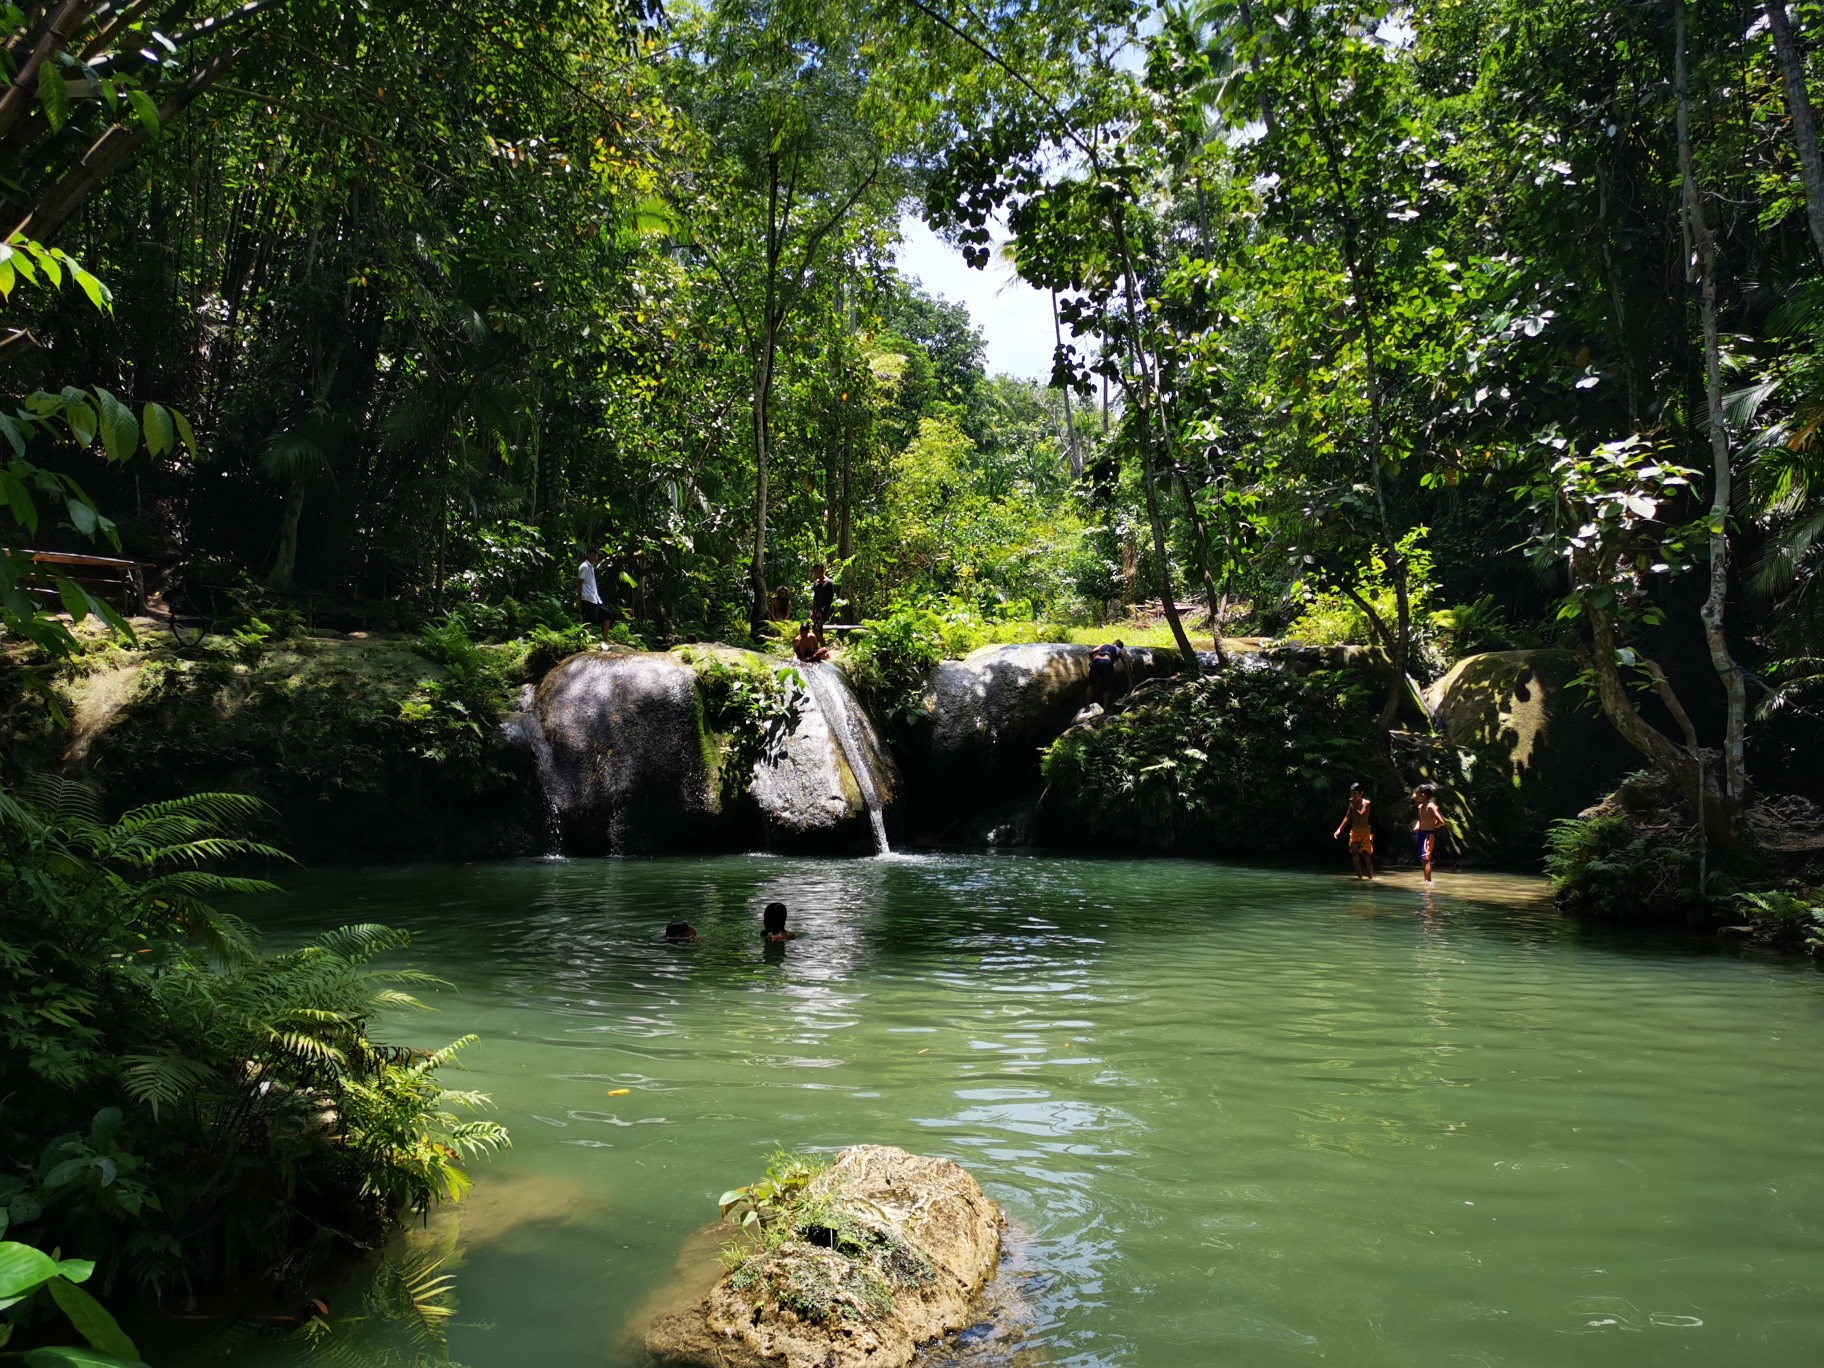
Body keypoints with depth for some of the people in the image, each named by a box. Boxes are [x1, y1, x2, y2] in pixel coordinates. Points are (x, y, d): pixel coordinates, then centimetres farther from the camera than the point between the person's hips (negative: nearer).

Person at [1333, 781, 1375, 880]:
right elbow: (1348, 817, 18)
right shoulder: (1352, 803, 8)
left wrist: (1355, 806, -18)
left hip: (1364, 831, -5)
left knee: (1366, 855, -7)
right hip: (1354, 831, 6)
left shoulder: (1366, 802, -9)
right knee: (1355, 855, -2)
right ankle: (1359, 877, 3)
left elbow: (1361, 815, -24)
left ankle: (1370, 878, -2)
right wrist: (1339, 829, 15)